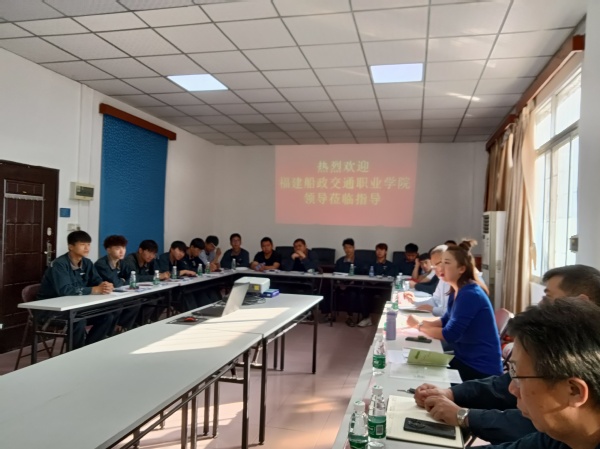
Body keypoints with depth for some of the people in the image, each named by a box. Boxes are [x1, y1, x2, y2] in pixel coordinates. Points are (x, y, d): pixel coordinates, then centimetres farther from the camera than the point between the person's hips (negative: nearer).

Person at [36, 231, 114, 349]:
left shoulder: (87, 263, 2)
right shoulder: (59, 264, -21)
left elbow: (98, 282, -5)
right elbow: (65, 290, -34)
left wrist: (106, 286, -30)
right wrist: (95, 290, -36)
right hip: (49, 310, -7)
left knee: (107, 317, -9)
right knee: (79, 320, -34)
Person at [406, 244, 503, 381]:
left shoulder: (470, 295, -24)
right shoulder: (456, 292, 6)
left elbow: (450, 335, -25)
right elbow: (446, 321, 12)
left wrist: (419, 325, -14)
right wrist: (420, 323, -4)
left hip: (481, 368, -8)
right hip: (465, 359, 8)